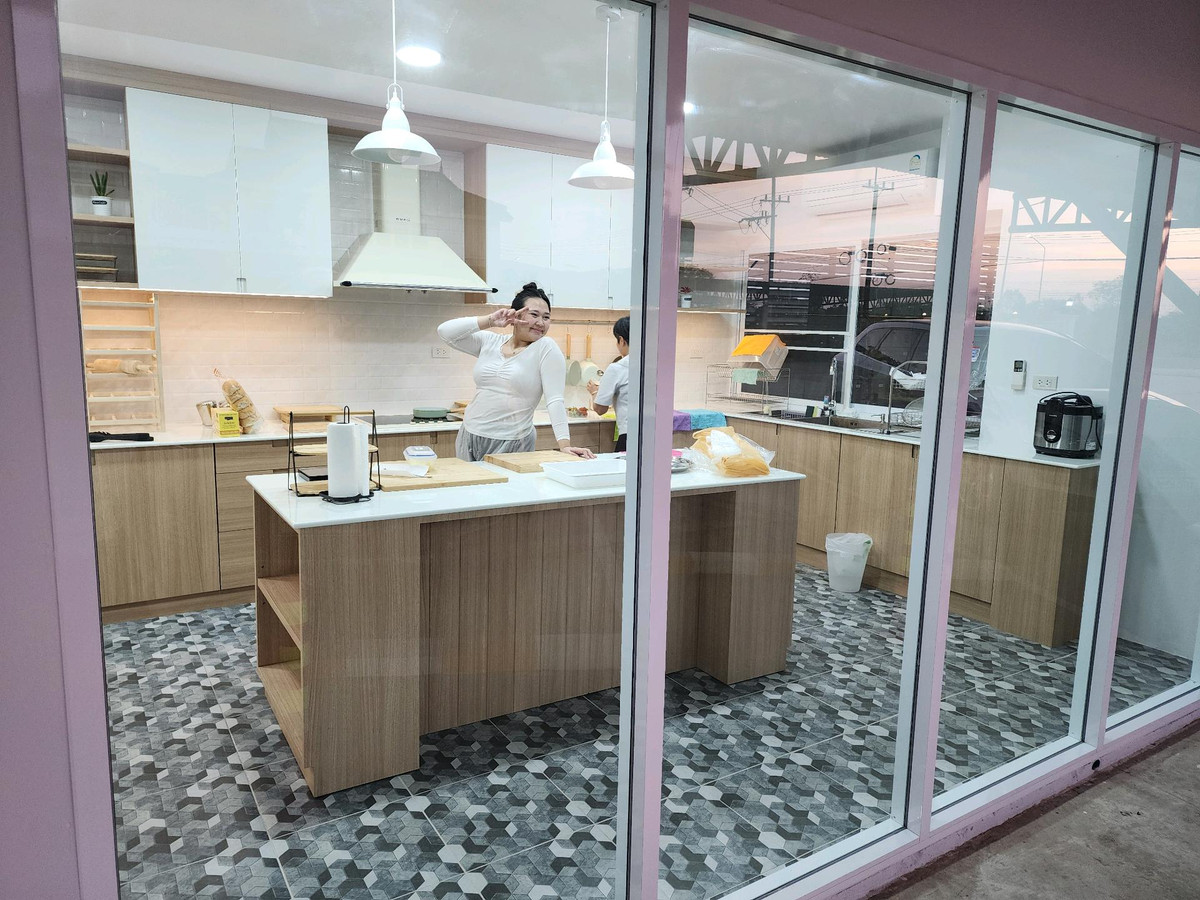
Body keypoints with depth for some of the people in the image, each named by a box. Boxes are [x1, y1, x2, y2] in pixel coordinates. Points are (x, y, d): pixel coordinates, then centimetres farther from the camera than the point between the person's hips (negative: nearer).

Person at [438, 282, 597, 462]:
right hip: (471, 437, 4)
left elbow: (555, 400, -14)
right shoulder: (488, 342, 5)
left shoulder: (547, 349, -7)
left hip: (512, 444, -4)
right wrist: (489, 321, -11)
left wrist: (565, 445, -24)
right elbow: (444, 331, -2)